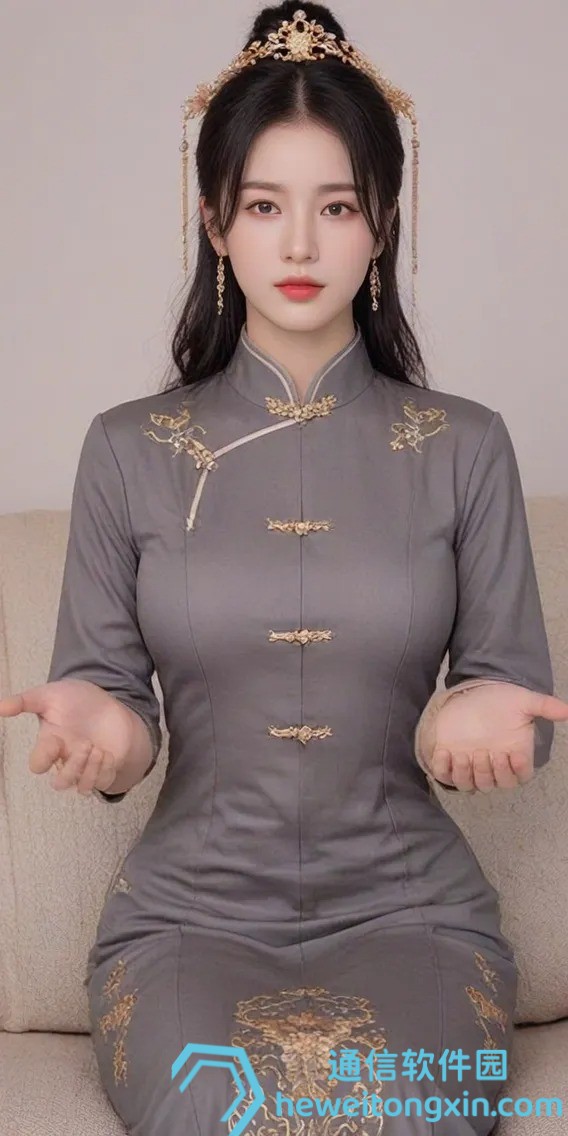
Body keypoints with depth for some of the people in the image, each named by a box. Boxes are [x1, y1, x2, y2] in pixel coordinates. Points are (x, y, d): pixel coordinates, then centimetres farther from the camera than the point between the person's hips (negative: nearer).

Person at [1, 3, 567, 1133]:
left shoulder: (464, 445, 4)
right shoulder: (130, 449, 3)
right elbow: (102, 691, 6)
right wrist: (98, 727, -18)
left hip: (409, 906, 0)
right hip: (189, 905, 0)